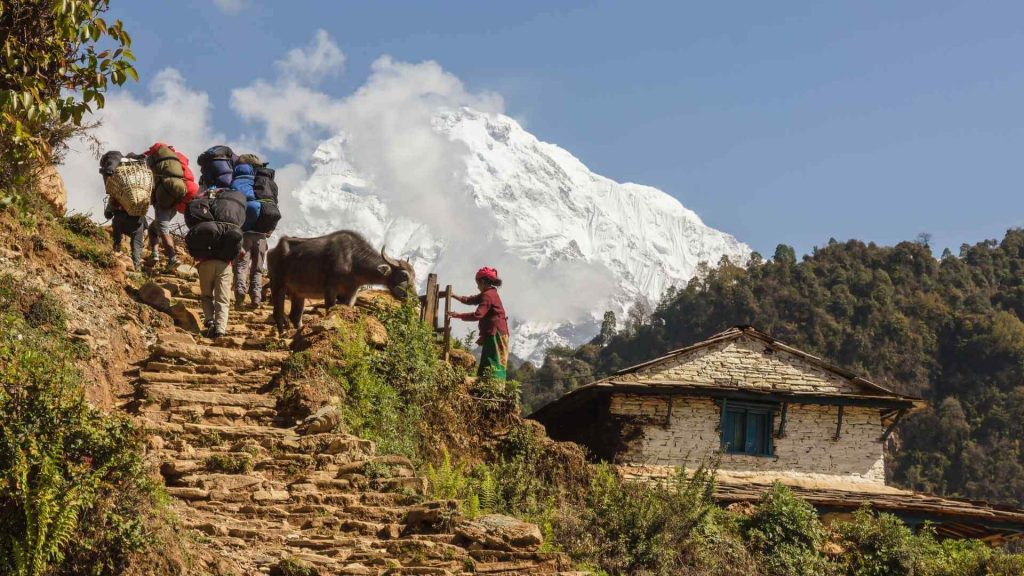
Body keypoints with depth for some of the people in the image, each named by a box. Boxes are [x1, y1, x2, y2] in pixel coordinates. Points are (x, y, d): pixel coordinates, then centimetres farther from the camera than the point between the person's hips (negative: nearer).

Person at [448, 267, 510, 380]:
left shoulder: (488, 295, -15)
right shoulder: (491, 293, 17)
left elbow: (478, 314, -24)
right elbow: (471, 300, 25)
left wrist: (458, 315, -19)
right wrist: (455, 296, 18)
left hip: (495, 334, -10)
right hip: (495, 333, 10)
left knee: (492, 365, -15)